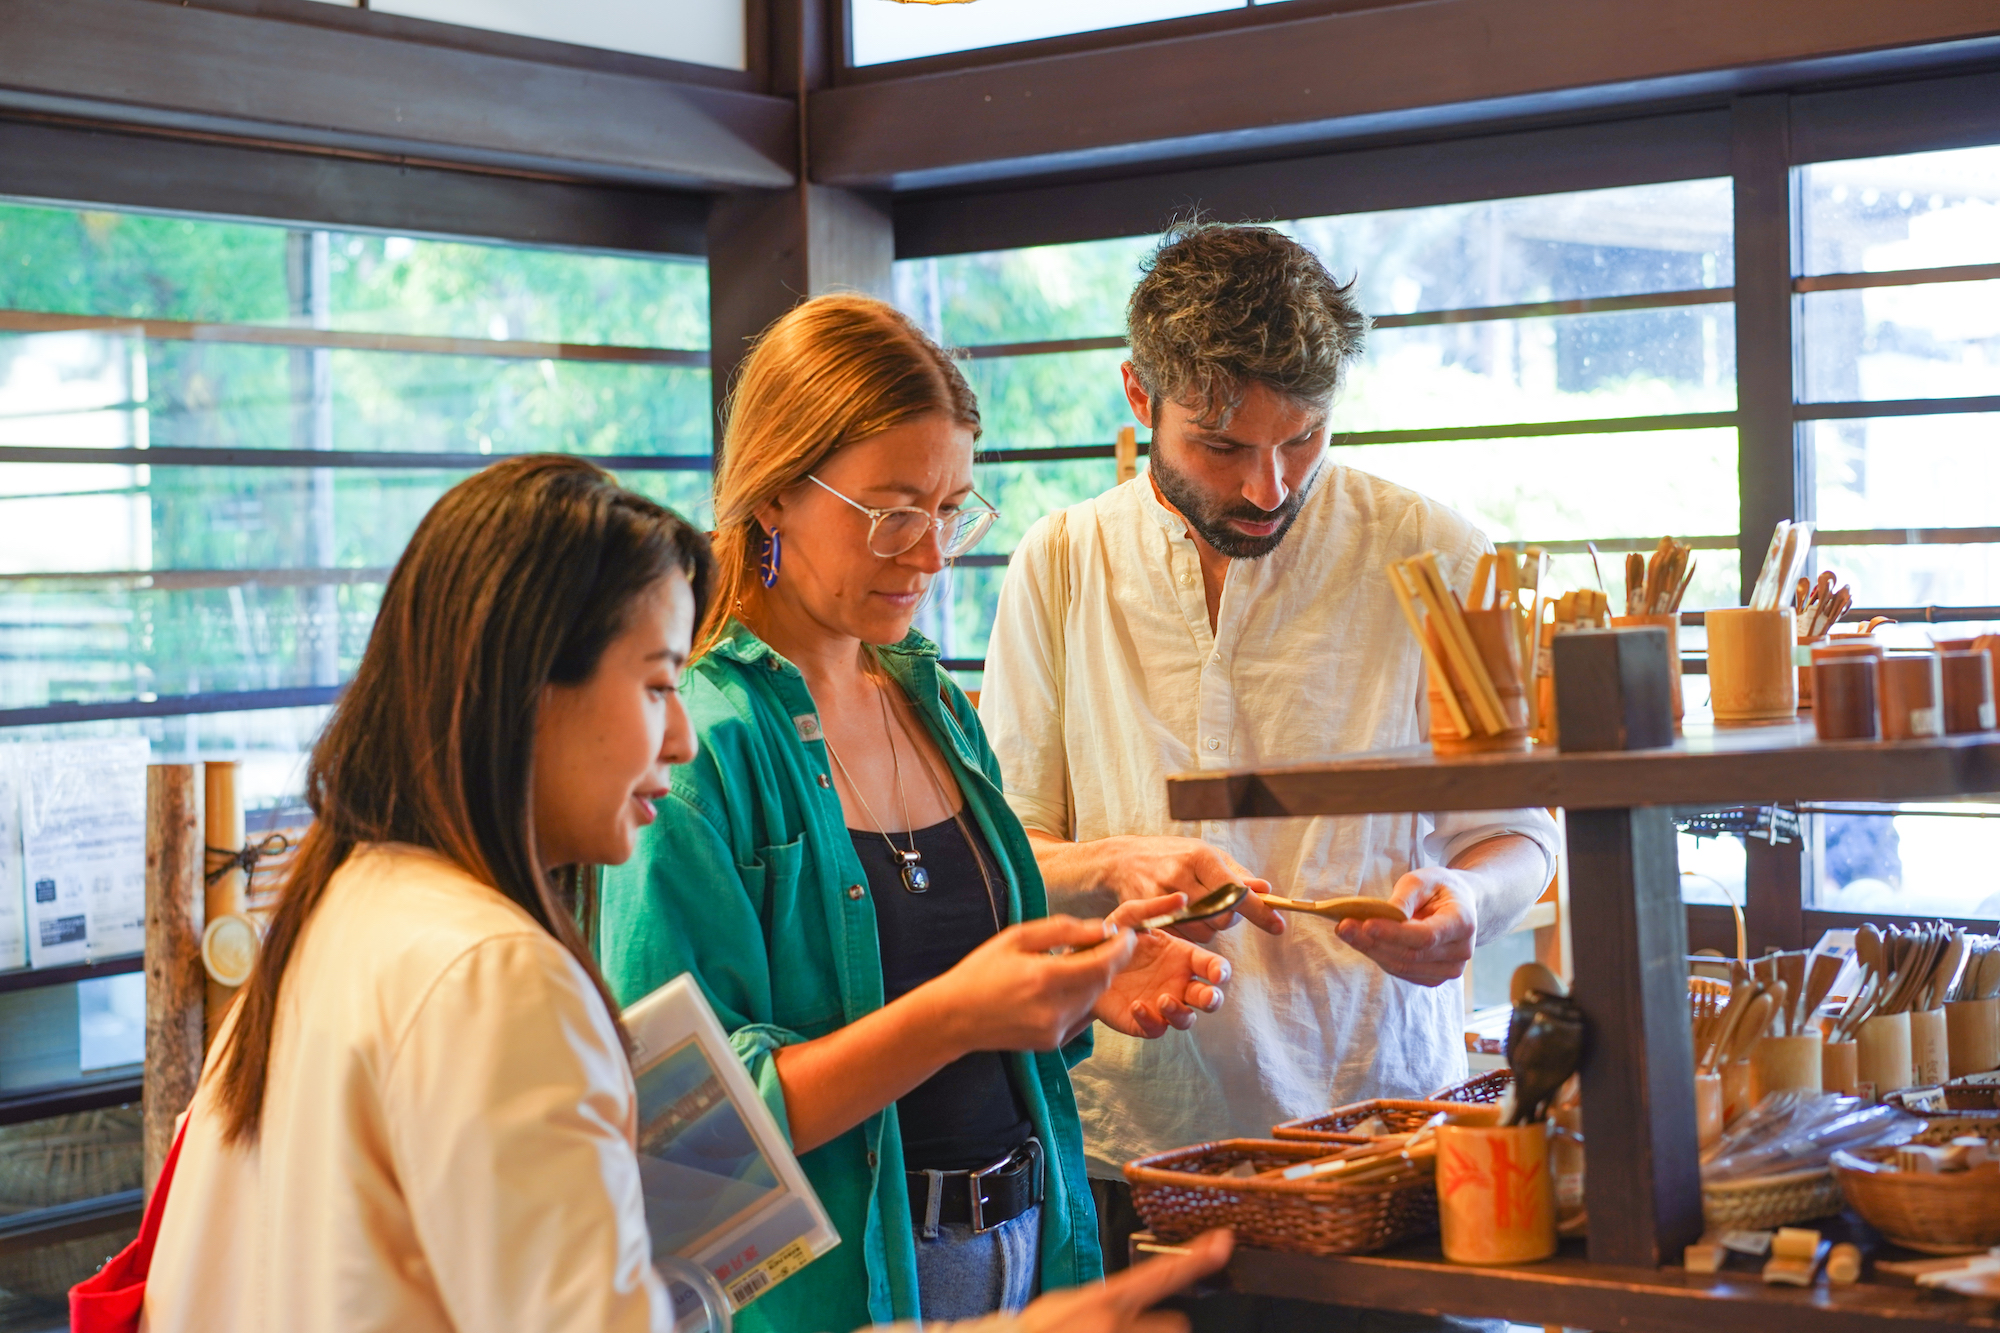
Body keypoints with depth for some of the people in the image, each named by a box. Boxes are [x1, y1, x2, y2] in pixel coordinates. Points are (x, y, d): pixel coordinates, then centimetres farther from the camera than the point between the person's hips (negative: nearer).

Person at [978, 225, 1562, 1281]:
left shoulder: (1433, 559, -3)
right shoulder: (1059, 567, 1)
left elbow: (1514, 833, 3)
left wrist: (1463, 901, -20)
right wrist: (1115, 866, -18)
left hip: (1381, 1120, -1)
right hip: (1133, 1132, 1)